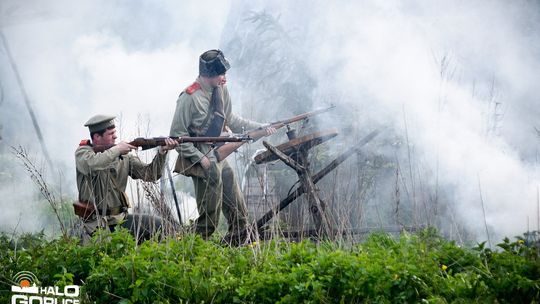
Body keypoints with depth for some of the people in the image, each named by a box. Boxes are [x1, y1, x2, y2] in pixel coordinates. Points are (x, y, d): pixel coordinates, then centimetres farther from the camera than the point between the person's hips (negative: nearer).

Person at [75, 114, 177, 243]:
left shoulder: (123, 156, 8)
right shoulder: (82, 152, -5)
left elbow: (149, 174, 3)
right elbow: (91, 165, -30)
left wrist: (162, 152, -12)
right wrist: (116, 150, -19)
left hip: (120, 218, 5)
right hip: (97, 222, -5)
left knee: (157, 225, -12)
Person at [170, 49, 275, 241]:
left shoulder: (221, 91, 5)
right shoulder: (189, 98, -17)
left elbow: (230, 120, 17)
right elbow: (177, 136, -14)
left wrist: (261, 128, 9)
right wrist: (200, 158, -17)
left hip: (221, 161, 7)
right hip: (204, 166, -7)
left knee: (239, 215, 10)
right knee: (209, 219, -3)